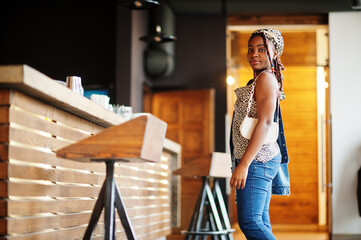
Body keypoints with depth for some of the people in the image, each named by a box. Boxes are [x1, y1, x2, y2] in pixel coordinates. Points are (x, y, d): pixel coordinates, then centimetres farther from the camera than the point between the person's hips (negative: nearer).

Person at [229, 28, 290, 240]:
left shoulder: (266, 78, -10)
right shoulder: (259, 81, 20)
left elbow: (265, 122, -19)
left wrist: (243, 164, -23)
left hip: (256, 159, -10)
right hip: (262, 160, 10)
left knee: (249, 222, -11)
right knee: (260, 222, 10)